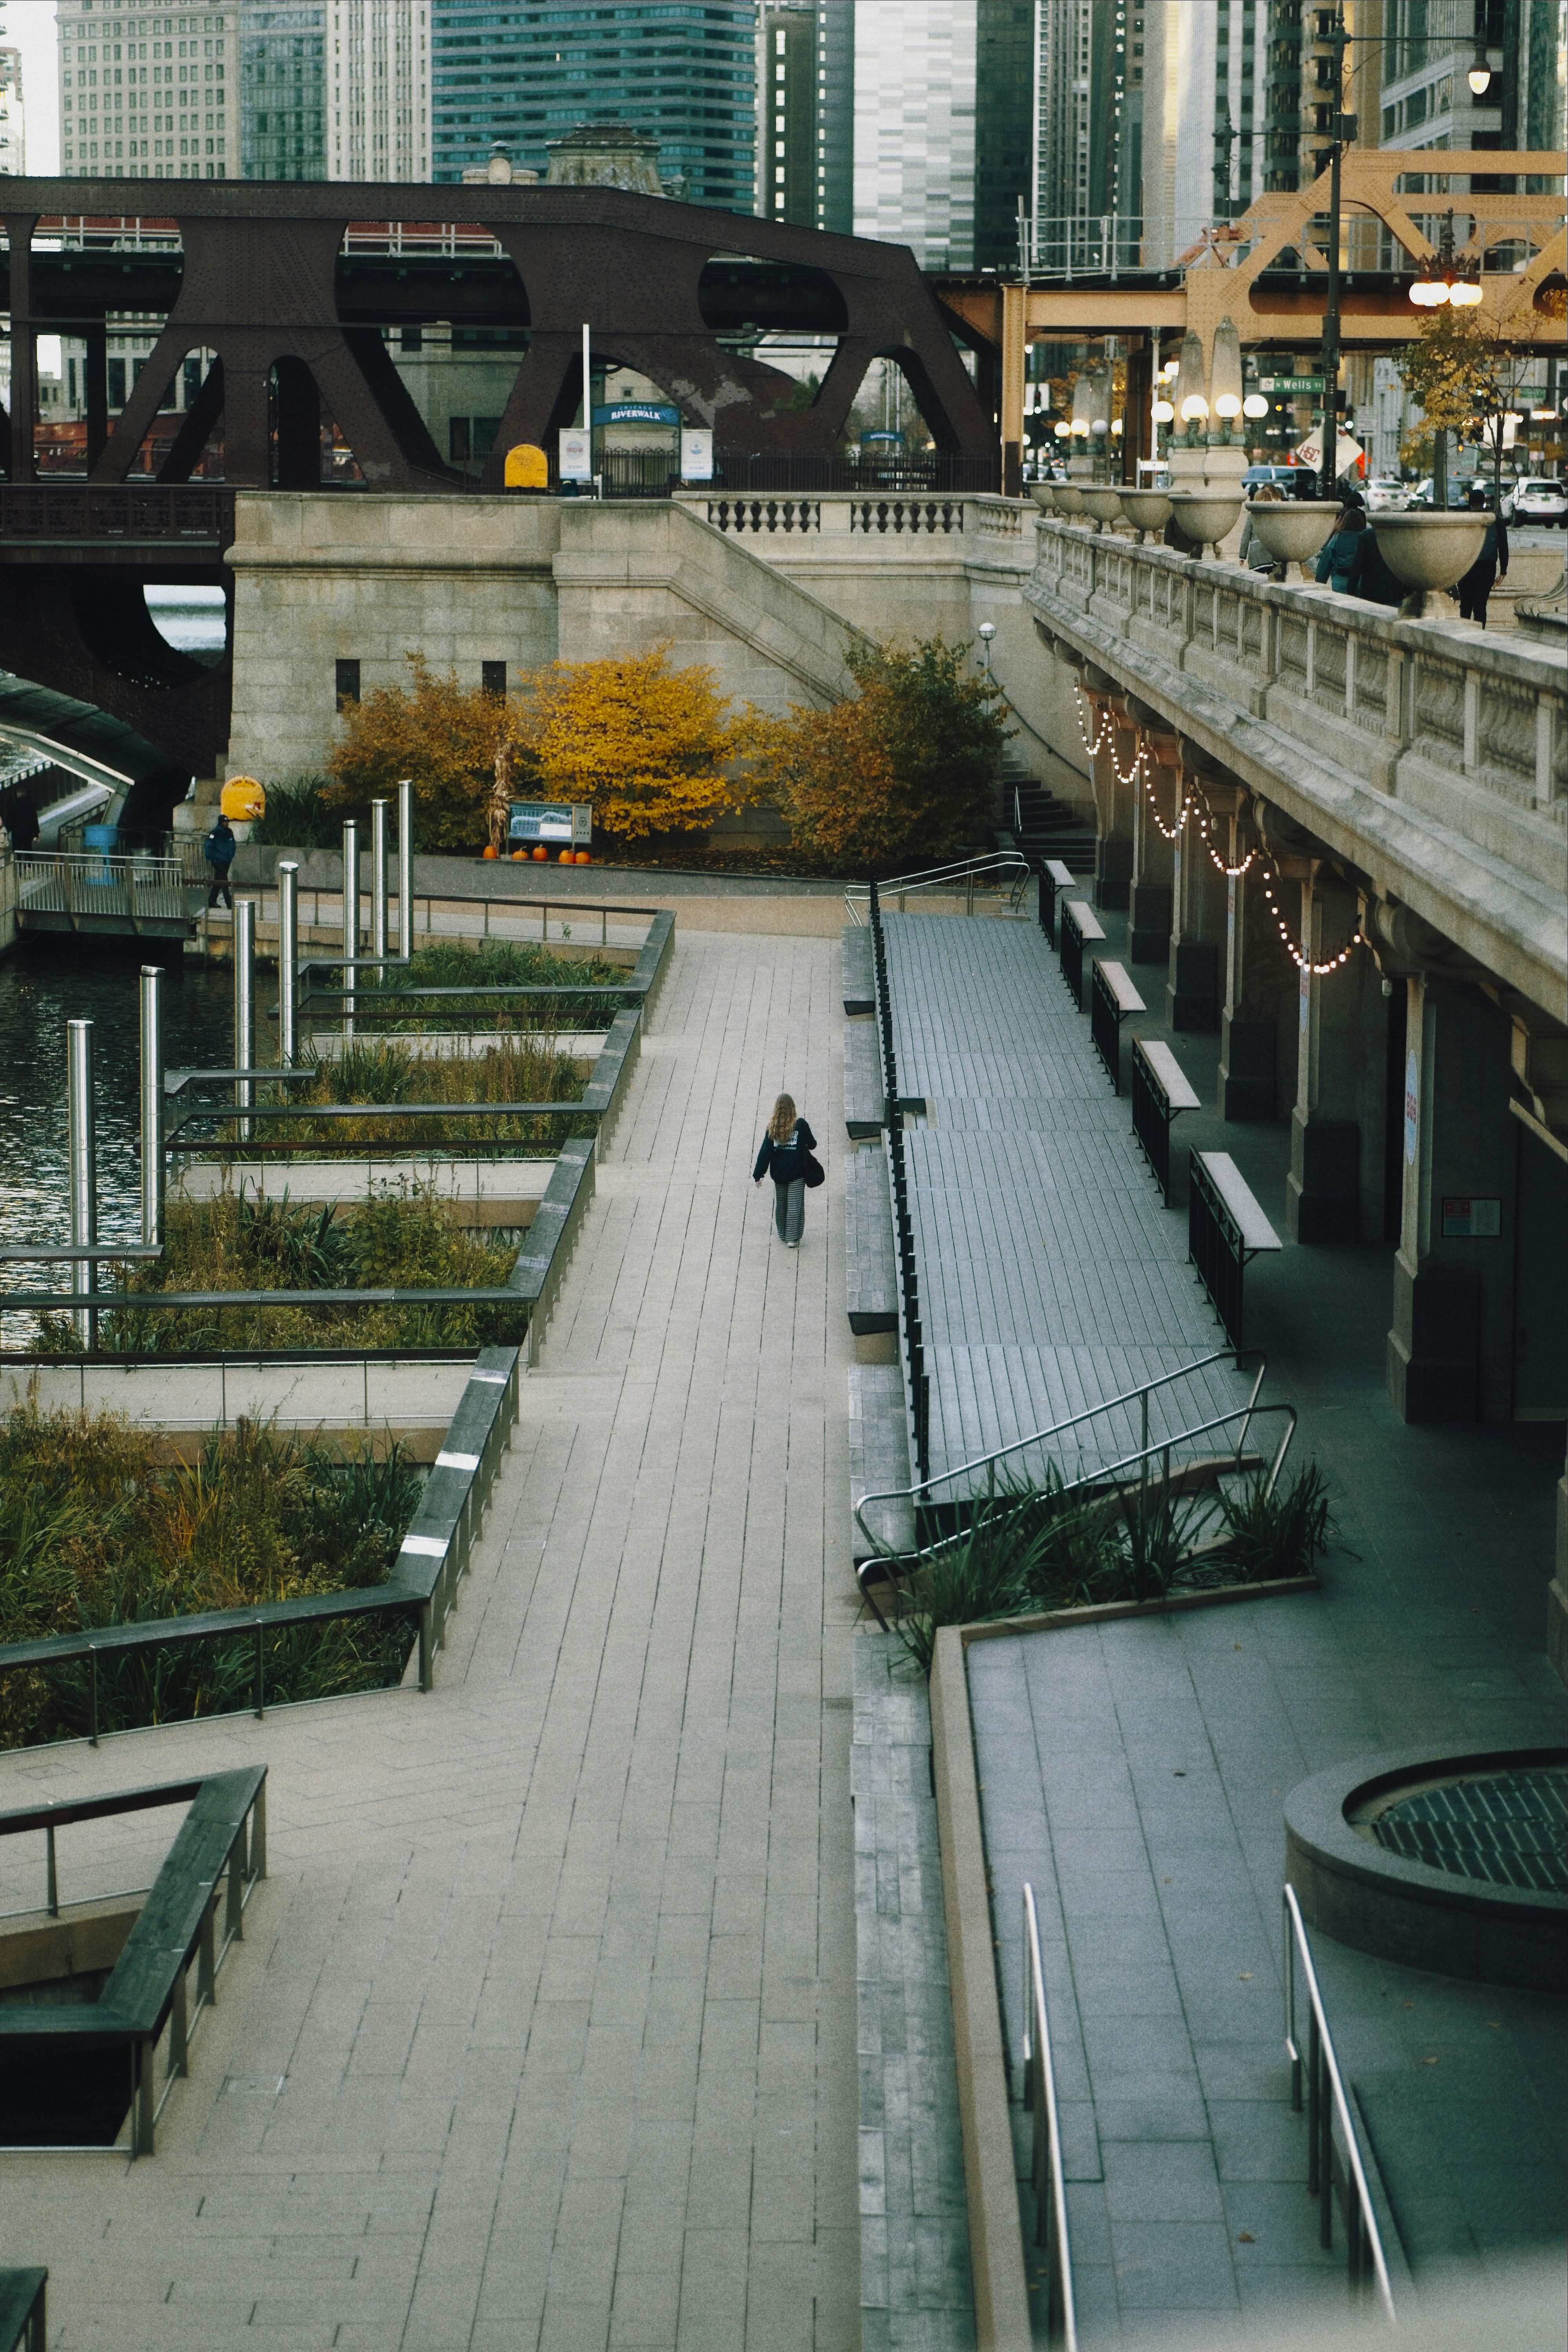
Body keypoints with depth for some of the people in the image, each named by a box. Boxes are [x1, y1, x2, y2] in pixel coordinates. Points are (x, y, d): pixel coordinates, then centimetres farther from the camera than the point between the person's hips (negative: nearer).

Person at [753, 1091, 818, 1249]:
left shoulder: (772, 1128, -5)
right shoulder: (801, 1125, -11)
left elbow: (765, 1152, -4)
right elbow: (812, 1145, 0)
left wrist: (758, 1175, 0)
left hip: (778, 1174, 2)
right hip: (797, 1174, -2)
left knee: (781, 1205, 18)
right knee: (795, 1206, 0)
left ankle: (783, 1235, 28)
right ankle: (792, 1239, -8)